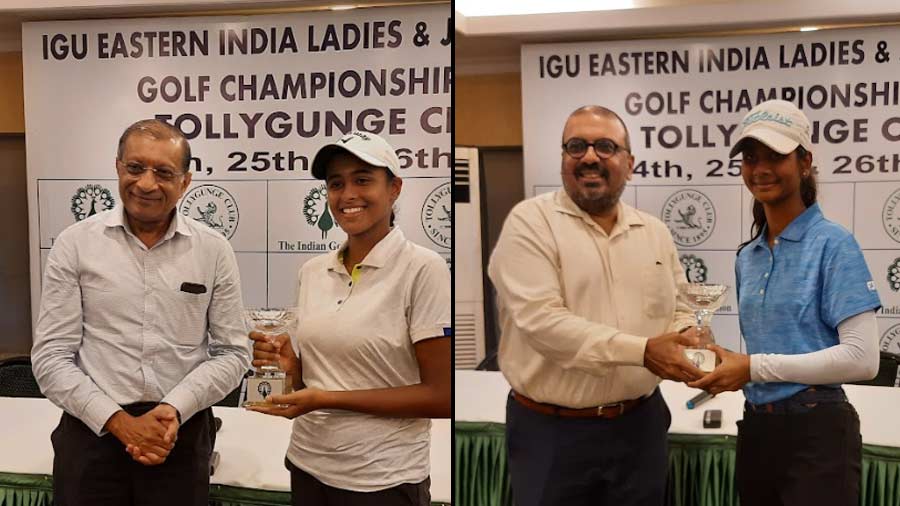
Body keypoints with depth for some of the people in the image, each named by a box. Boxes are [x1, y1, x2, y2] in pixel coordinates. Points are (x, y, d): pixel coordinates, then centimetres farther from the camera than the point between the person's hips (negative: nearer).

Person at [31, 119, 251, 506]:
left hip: (182, 432, 1)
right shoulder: (75, 244, -2)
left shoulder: (214, 250, -1)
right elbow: (51, 357, -4)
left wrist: (175, 409, -14)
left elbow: (233, 352, 0)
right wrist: (120, 422, -13)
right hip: (92, 431, 0)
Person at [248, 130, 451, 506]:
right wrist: (289, 364, -9)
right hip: (307, 465, 5)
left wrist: (327, 399, -19)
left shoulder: (422, 269, -14)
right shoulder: (312, 271, 3)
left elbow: (442, 396, -16)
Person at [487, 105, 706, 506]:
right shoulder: (531, 221, -9)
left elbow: (680, 311, 14)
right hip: (552, 430, -4)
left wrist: (686, 341, -10)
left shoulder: (655, 232, 8)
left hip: (640, 424, 5)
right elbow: (540, 320, -20)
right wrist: (642, 351, -24)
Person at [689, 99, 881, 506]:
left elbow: (862, 358, -17)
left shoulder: (833, 244, -10)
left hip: (816, 430, -6)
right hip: (756, 428, 7)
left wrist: (755, 368, -18)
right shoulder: (747, 256, 10)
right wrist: (724, 368, -3)